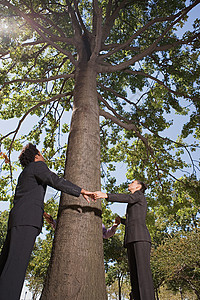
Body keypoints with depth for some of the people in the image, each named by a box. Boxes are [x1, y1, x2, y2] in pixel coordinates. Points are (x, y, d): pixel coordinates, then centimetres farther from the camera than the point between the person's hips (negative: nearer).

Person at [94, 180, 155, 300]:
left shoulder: (139, 195, 10)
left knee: (143, 272, -18)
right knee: (135, 275, -3)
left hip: (140, 237, -8)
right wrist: (122, 221, 46)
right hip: (131, 240, 8)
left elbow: (127, 198, -13)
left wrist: (105, 195, -25)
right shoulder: (134, 205, 33)